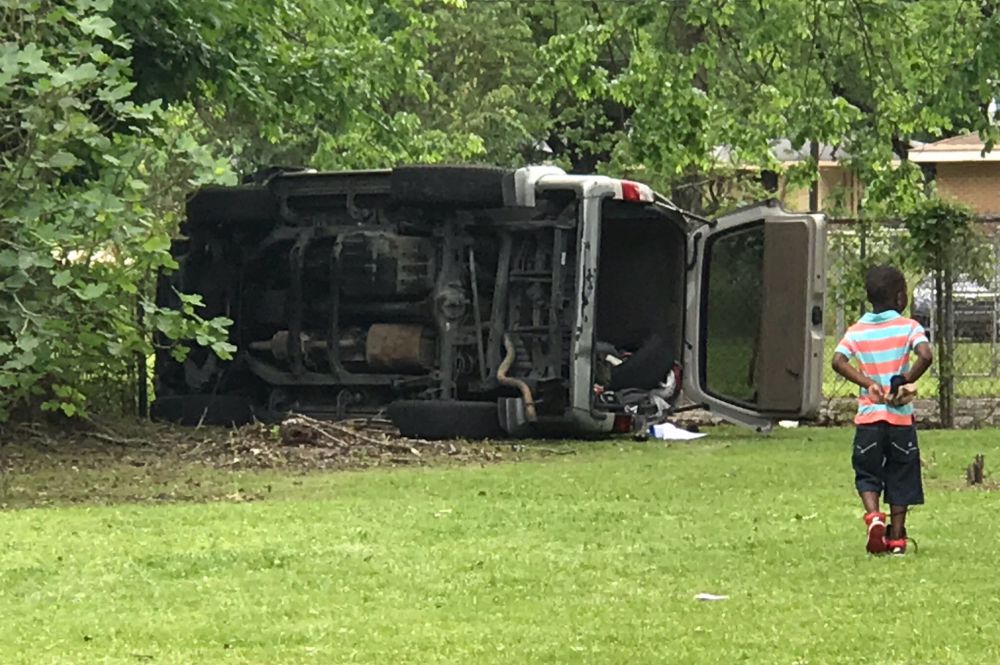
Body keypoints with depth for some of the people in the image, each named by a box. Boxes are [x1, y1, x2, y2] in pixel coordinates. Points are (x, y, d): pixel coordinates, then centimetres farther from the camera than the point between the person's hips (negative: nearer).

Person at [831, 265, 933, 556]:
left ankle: (873, 517, -12)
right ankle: (897, 537, 11)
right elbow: (926, 356, -20)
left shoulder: (857, 330, 3)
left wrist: (869, 383, -10)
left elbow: (838, 361, -12)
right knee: (900, 477, 10)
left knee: (867, 474, 13)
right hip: (901, 415, -1)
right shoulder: (908, 327, -4)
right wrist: (904, 382, -9)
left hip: (868, 415, 1)